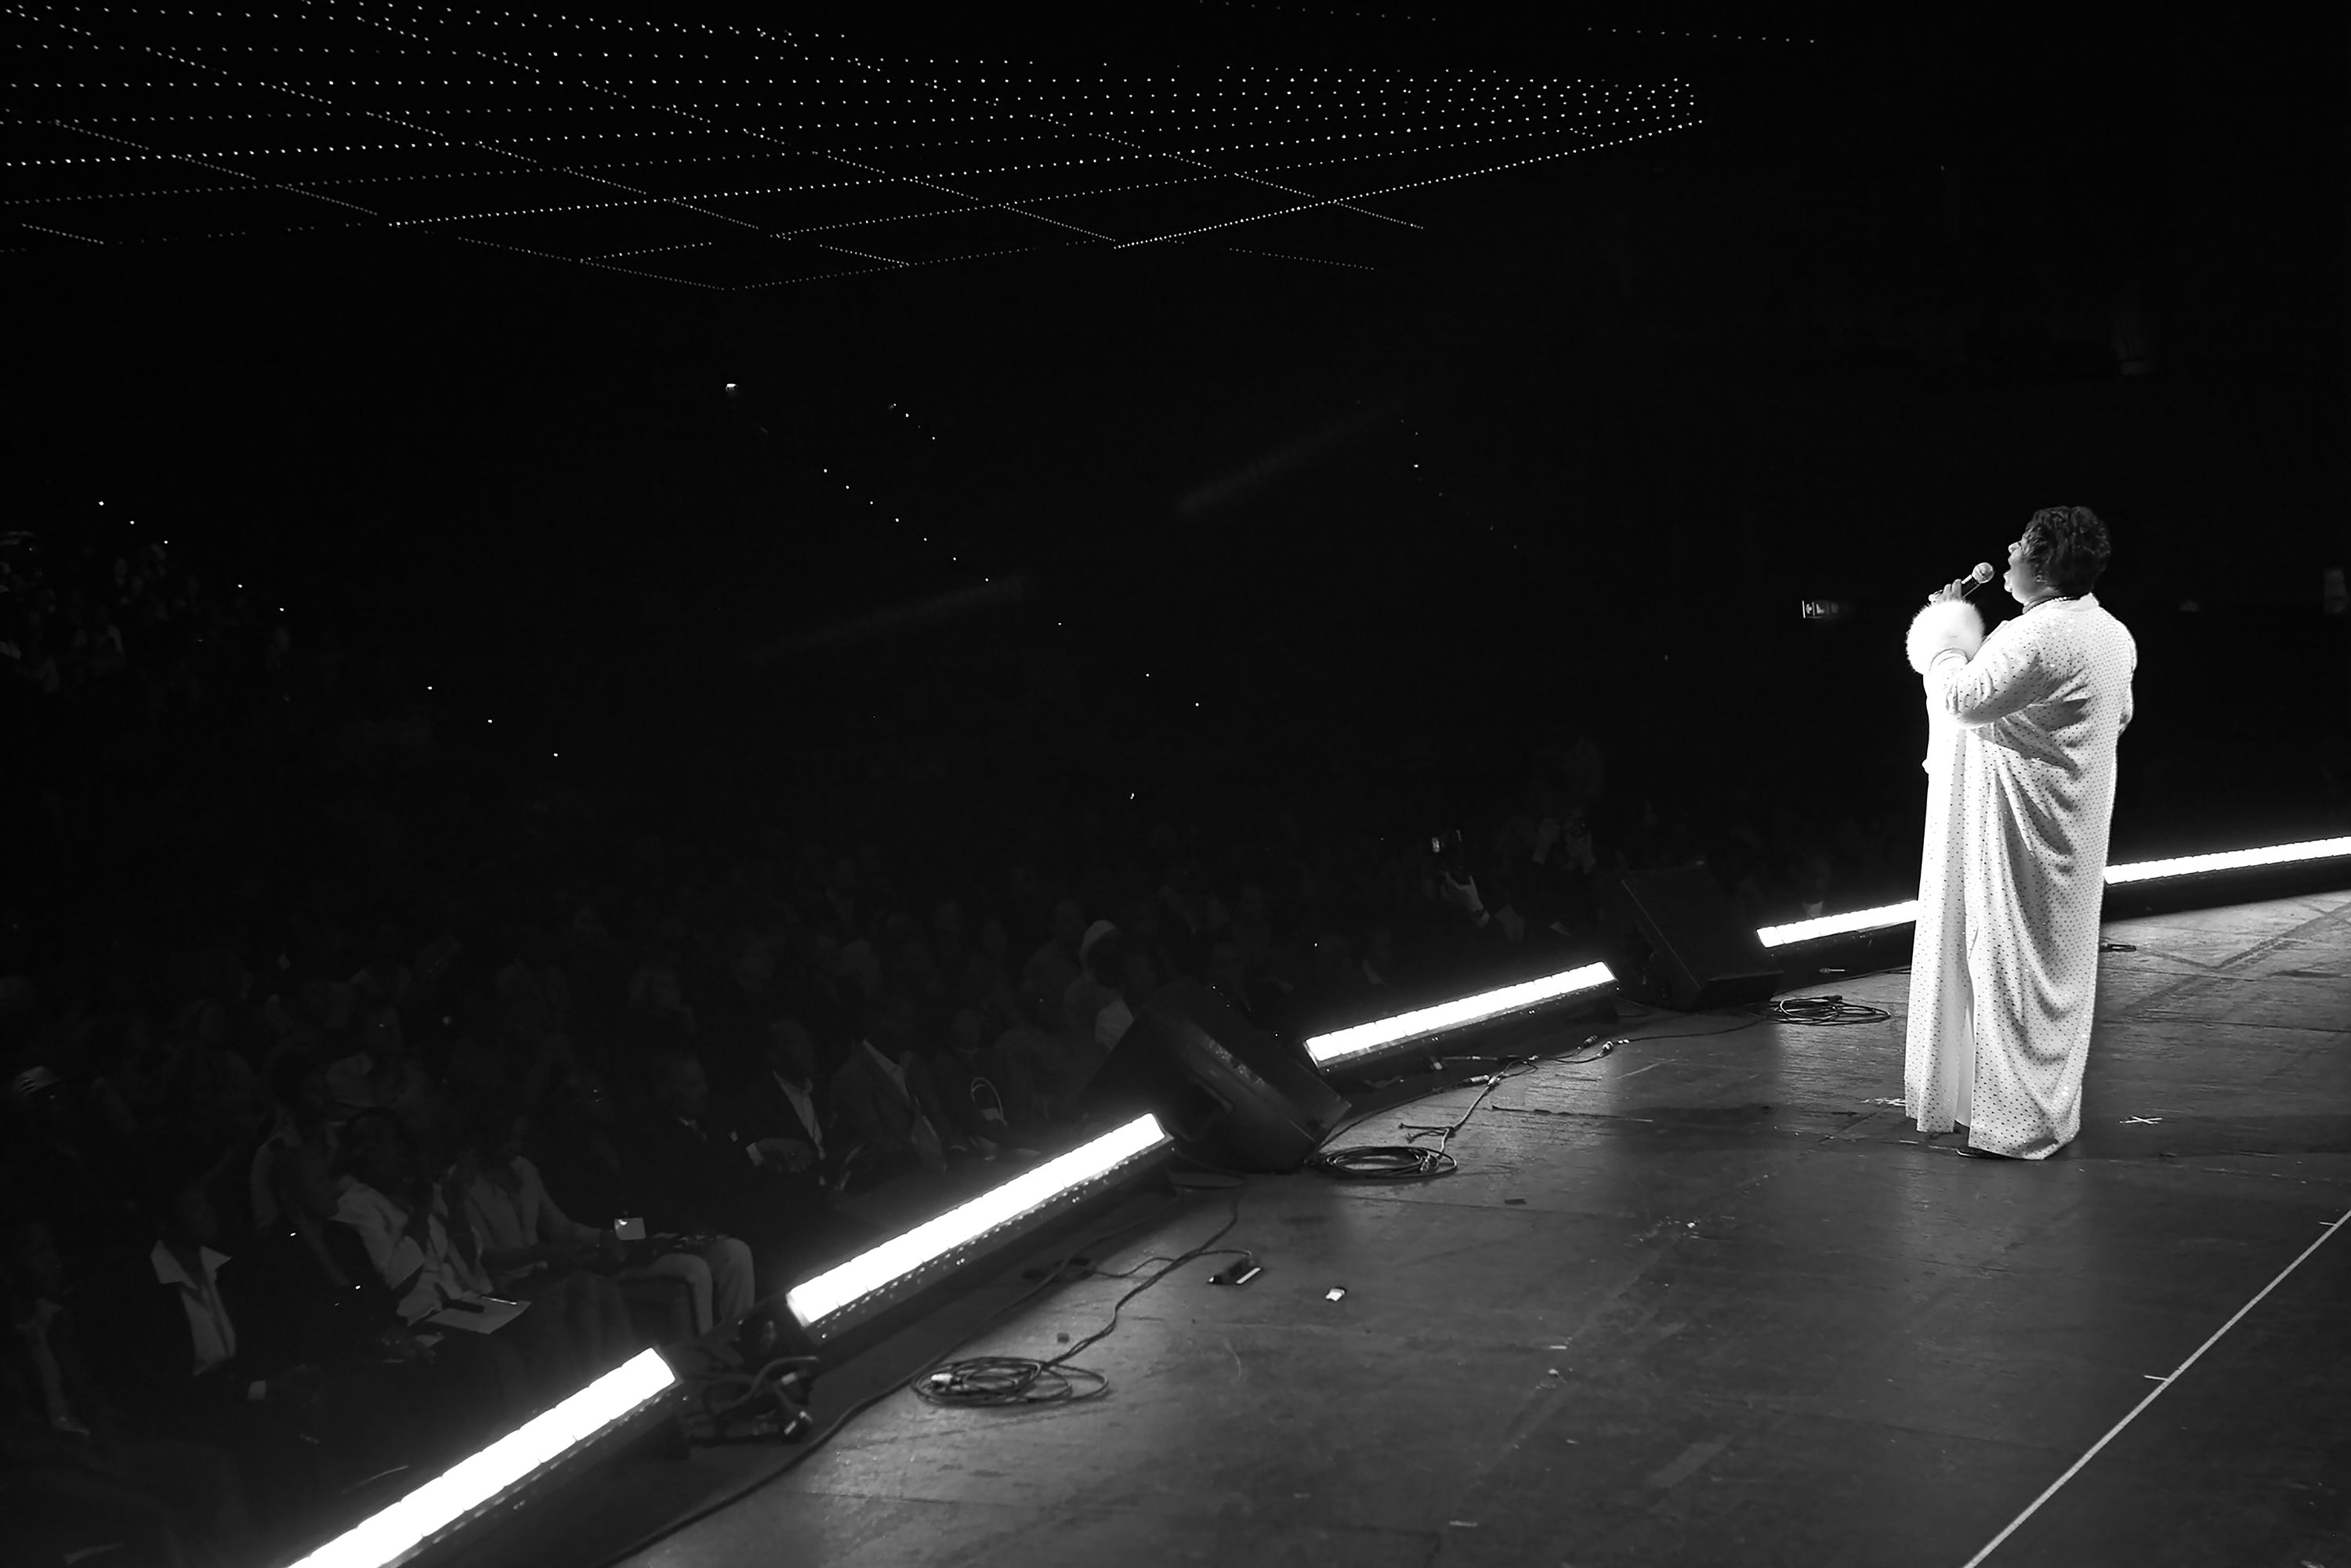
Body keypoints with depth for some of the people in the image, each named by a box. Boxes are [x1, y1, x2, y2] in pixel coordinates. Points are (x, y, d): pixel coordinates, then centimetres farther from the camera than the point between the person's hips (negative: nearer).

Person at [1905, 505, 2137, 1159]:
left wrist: (1944, 629, -9)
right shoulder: (2113, 635, 7)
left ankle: (2020, 1119, 4)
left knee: (2014, 960, -1)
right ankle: (2053, 1110, 27)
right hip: (2074, 825, 9)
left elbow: (1963, 699, -23)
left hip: (2021, 826, -9)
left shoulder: (2037, 637, -23)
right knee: (2060, 960, 16)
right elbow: (2120, 717, 19)